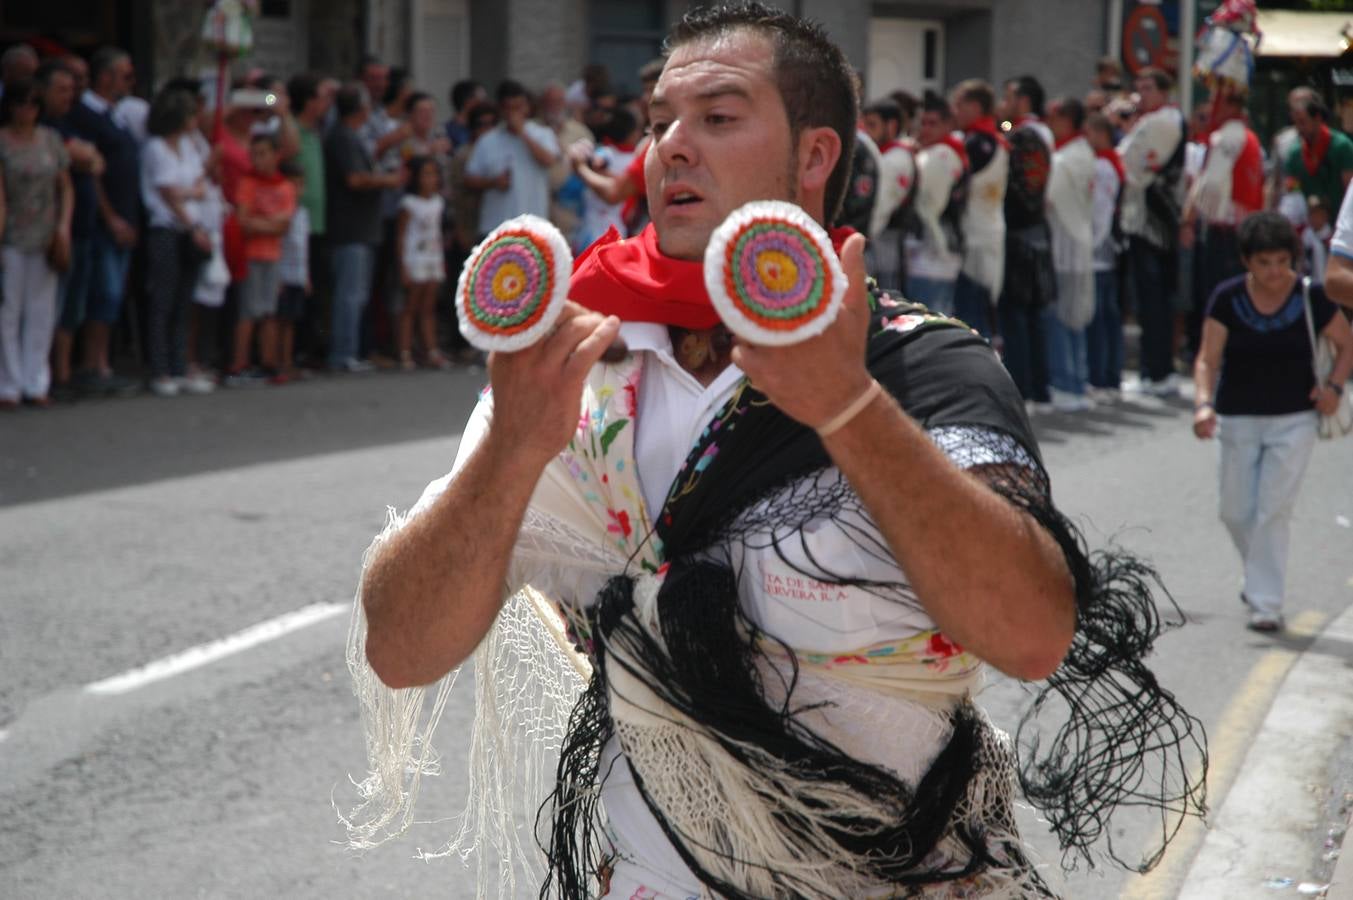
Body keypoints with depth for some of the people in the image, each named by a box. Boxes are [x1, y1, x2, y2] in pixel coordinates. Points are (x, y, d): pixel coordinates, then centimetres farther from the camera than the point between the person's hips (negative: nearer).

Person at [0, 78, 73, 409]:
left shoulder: (50, 139, 8)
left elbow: (66, 187, 11)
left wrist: (63, 227, -2)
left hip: (45, 240, 4)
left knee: (41, 311, 6)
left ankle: (35, 383, 14)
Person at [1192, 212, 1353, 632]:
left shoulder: (1310, 298, -8)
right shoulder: (1227, 298, -7)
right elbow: (1208, 360, -8)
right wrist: (1204, 403, -24)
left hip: (1294, 420, -2)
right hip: (1237, 420, 2)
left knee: (1274, 510, -9)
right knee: (1236, 511, 10)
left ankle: (1266, 602, -3)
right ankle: (1260, 577, 37)